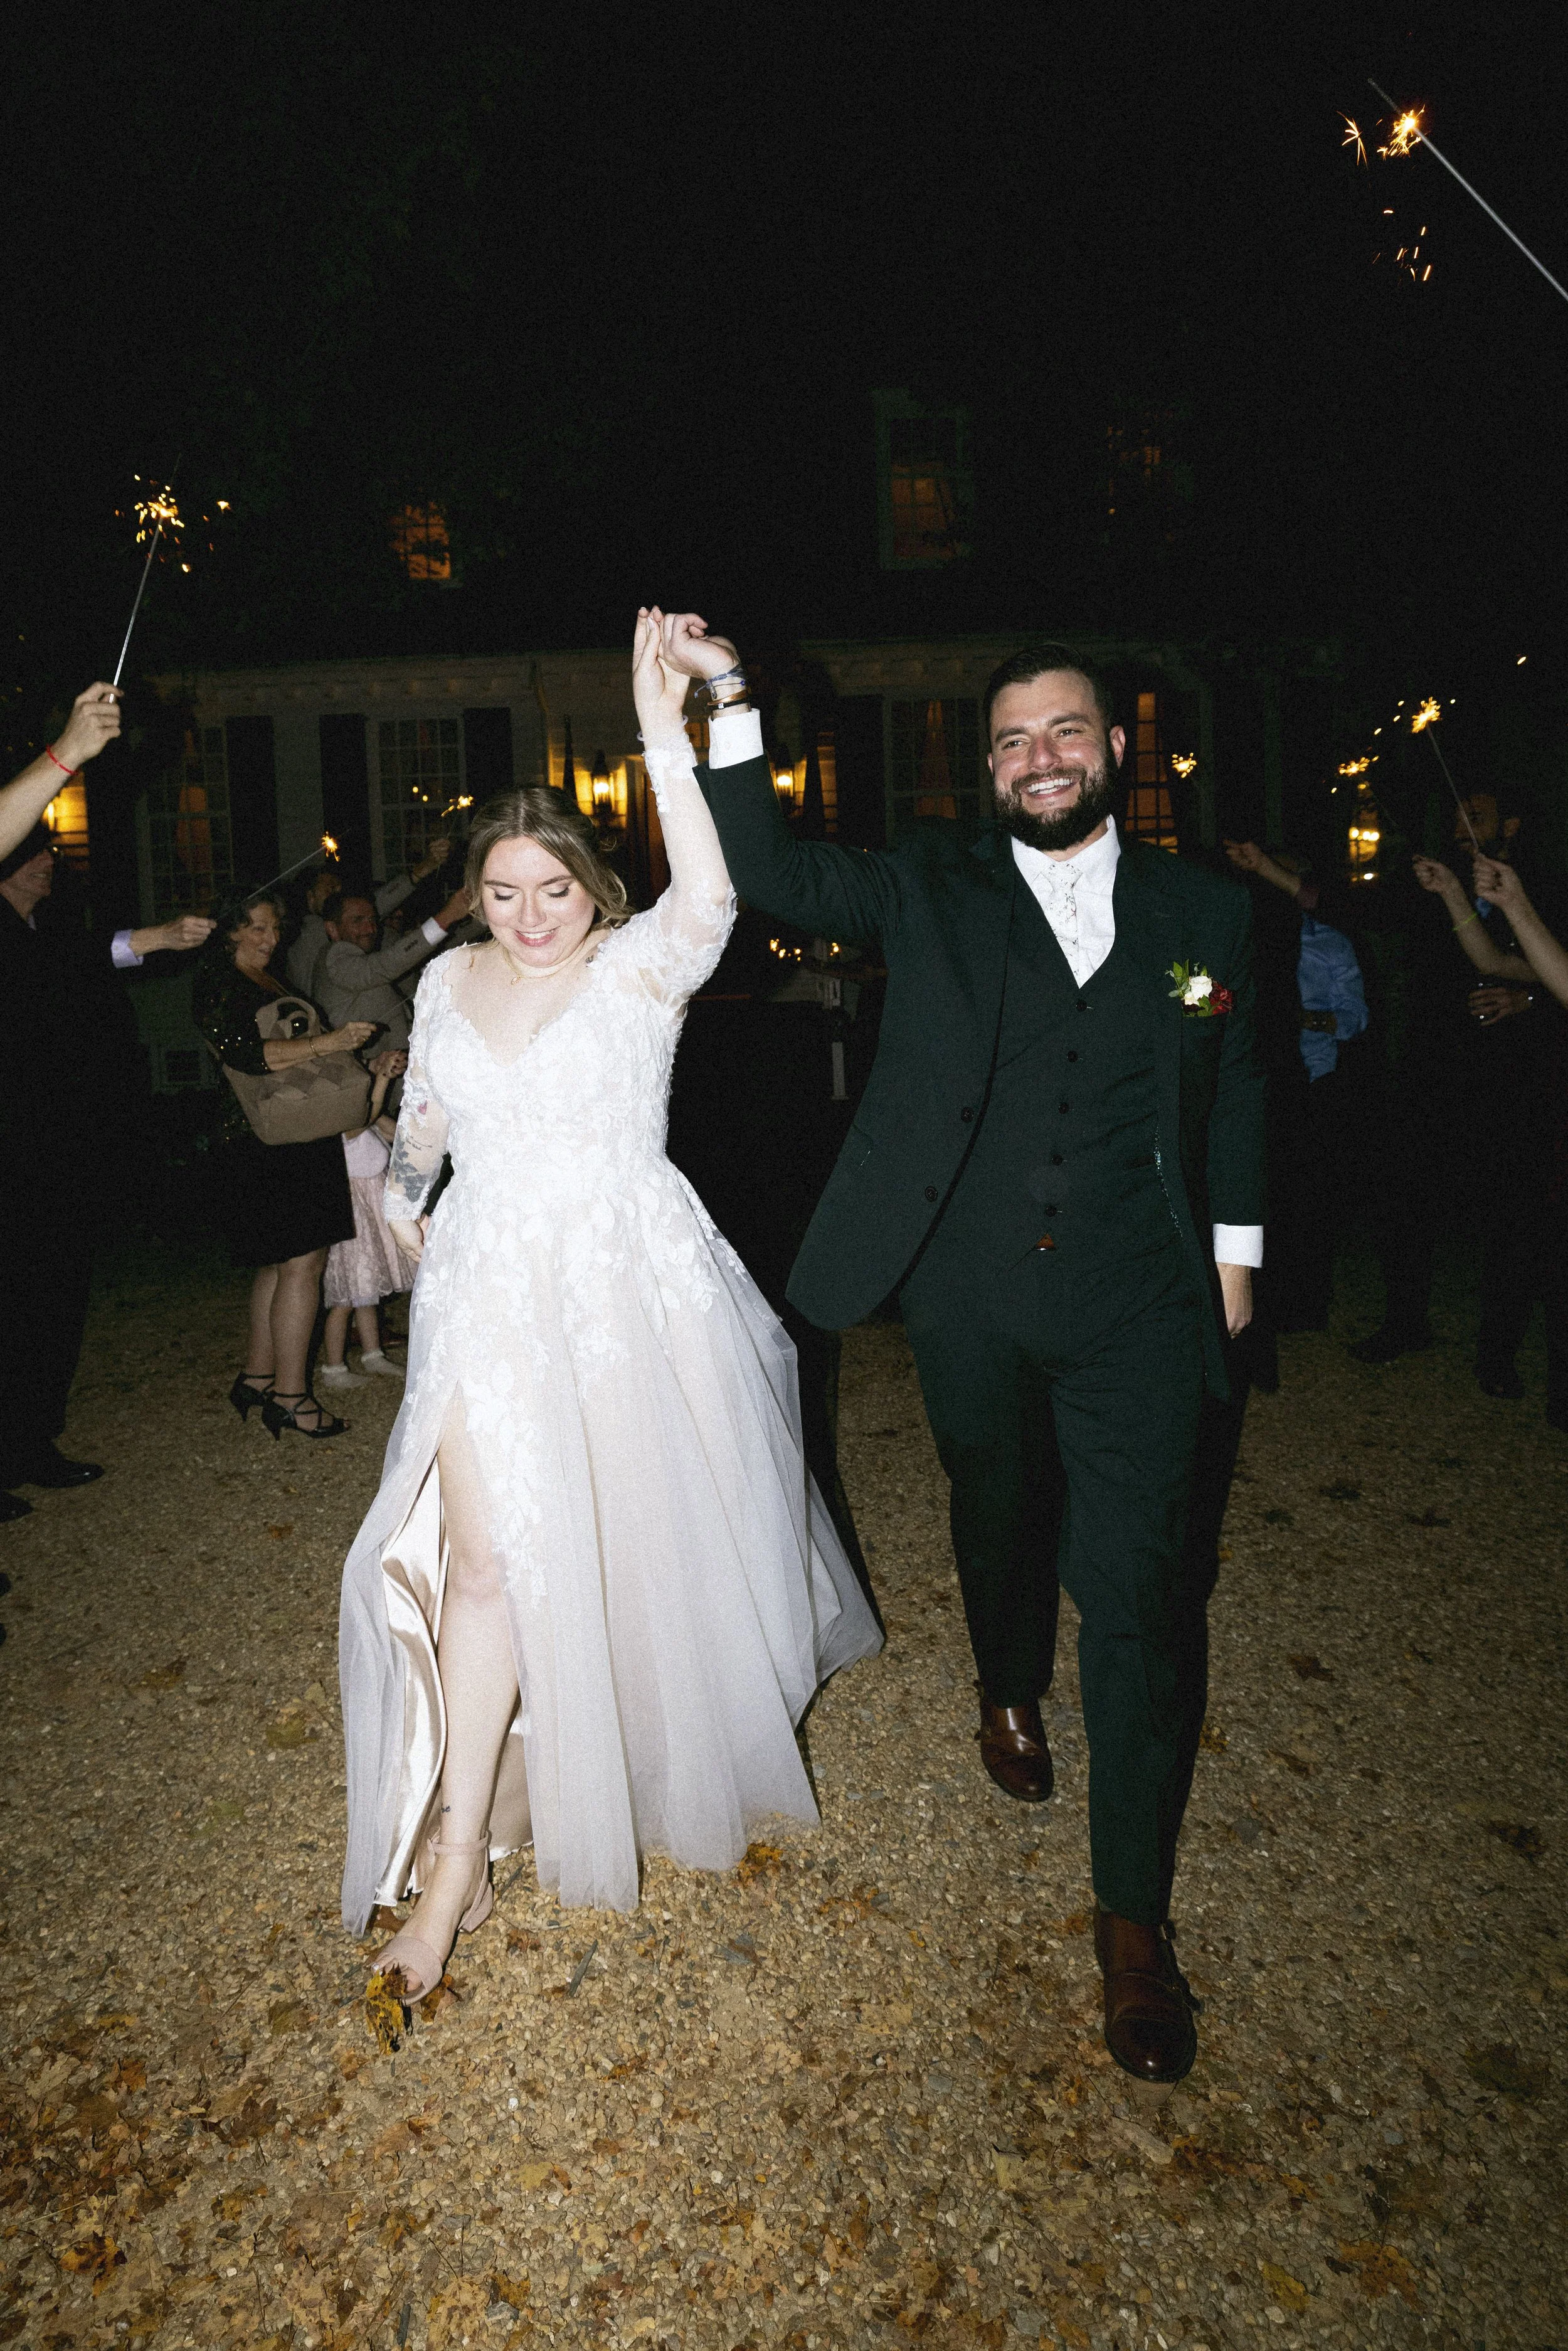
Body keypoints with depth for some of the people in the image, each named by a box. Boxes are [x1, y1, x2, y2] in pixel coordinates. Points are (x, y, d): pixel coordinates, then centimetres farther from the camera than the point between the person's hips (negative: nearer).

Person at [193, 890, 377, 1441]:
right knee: (302, 1263, -10)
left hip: (301, 1141, 9)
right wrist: (326, 1043, -27)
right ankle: (289, 1395, -4)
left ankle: (258, 1376, 23)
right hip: (266, 1144, -9)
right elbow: (246, 1053, -23)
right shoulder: (218, 986, -9)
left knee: (280, 1262, 13)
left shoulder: (270, 982, 19)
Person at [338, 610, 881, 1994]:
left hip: (632, 1290, -2)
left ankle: (691, 1734, 46)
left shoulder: (641, 965, -6)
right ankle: (456, 1853, 4)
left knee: (654, 1534, 13)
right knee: (485, 1555, -7)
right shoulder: (450, 980, 8)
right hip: (494, 1298, 3)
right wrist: (402, 1188, 26)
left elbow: (708, 898, -29)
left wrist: (665, 740, -35)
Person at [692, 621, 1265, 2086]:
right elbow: (782, 882, -9)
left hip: (1138, 1305, 0)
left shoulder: (1206, 914, 6)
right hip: (971, 1303, 1)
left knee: (1136, 1587, -4)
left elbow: (1233, 1094, 14)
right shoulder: (931, 890, 2)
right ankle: (1011, 1693, 53)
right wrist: (730, 706, -18)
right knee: (1000, 1520, 20)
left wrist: (1233, 1251, 15)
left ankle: (1134, 1919, 11)